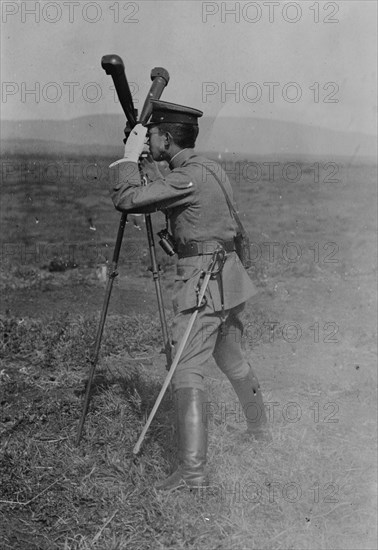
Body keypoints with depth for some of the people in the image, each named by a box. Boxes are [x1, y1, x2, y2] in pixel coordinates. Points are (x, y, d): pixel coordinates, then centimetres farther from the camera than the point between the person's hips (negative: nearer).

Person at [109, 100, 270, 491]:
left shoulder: (188, 176, -16)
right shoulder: (210, 169, 12)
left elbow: (126, 199, -20)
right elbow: (161, 196, 23)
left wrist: (130, 156, -7)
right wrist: (145, 164, 18)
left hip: (202, 279, -10)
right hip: (228, 277, 10)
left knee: (186, 370, -10)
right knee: (232, 360, 24)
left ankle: (192, 469, -13)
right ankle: (259, 429, 41)